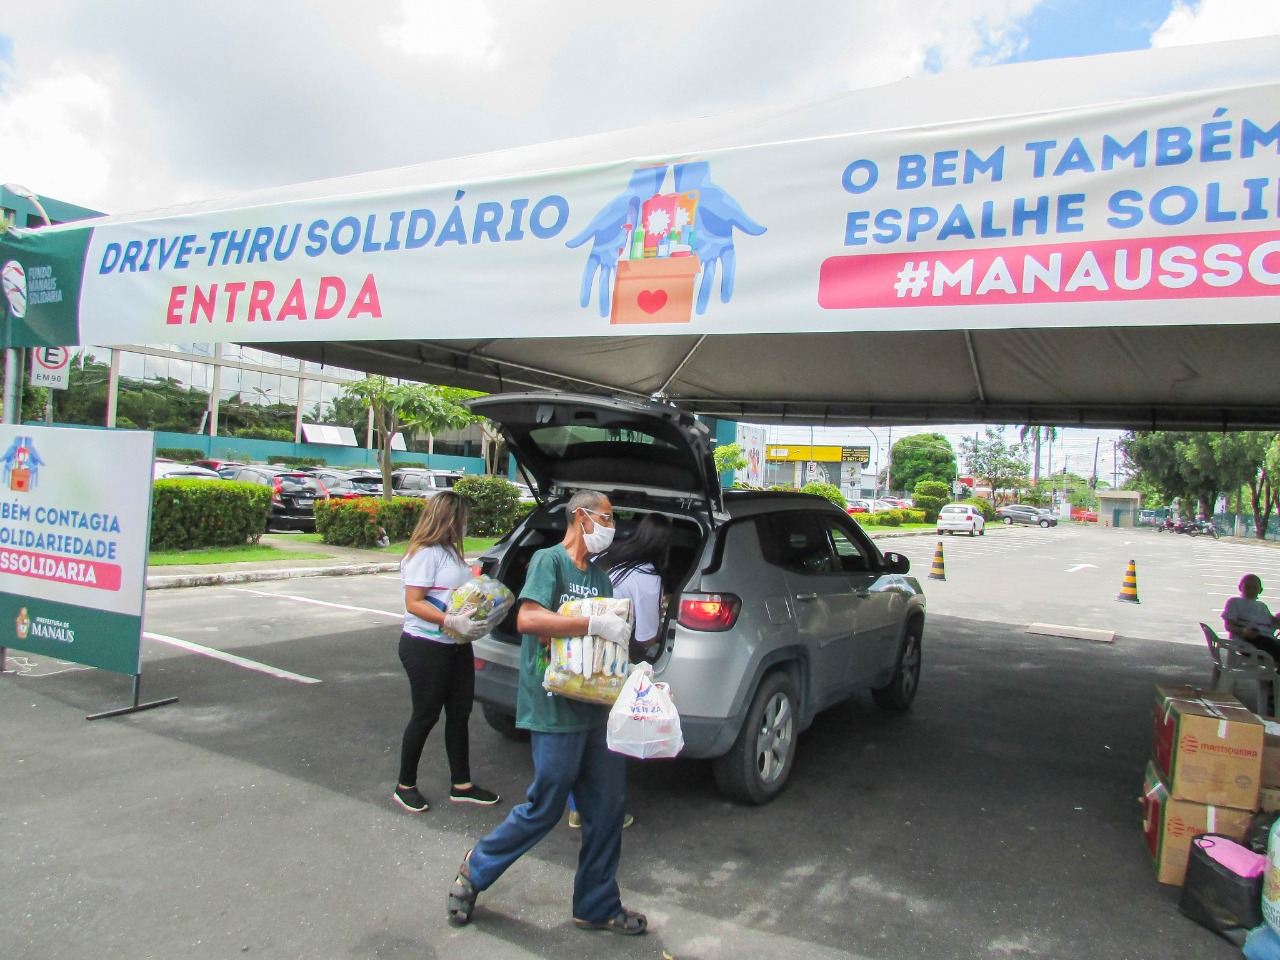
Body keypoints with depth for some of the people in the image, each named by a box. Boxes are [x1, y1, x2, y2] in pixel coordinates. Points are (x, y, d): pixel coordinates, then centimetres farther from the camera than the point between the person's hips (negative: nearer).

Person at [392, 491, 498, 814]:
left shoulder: (451, 551, 11)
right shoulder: (425, 554, -16)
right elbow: (414, 604, -20)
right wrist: (453, 621, -28)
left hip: (456, 646, 9)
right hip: (425, 647, -9)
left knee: (459, 714, 13)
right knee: (425, 716, 3)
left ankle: (461, 785, 25)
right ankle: (405, 787, 21)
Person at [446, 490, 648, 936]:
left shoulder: (599, 576, 16)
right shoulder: (549, 560, -8)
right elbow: (528, 618, -23)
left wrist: (619, 630, -4)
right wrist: (594, 625, -25)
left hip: (598, 709, 8)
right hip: (556, 710, -8)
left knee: (607, 808, 11)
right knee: (545, 808, 4)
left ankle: (598, 906, 27)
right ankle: (477, 868, 28)